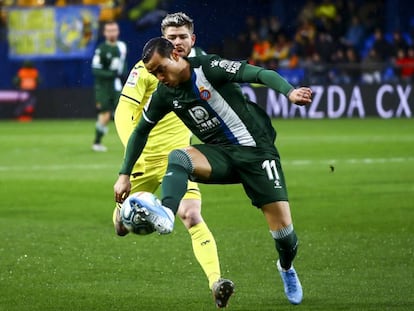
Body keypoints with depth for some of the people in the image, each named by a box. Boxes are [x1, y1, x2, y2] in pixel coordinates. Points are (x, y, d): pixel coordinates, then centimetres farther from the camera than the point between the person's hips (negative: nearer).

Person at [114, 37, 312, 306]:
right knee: (177, 158, -28)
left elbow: (260, 74, -23)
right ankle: (165, 216, -53)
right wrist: (125, 174, 14)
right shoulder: (164, 95, 1)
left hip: (256, 150, -4)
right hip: (220, 154, 4)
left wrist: (290, 92, -41)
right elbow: (141, 131, 16)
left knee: (282, 226, -9)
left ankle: (287, 268, 26)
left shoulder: (209, 68, -15)